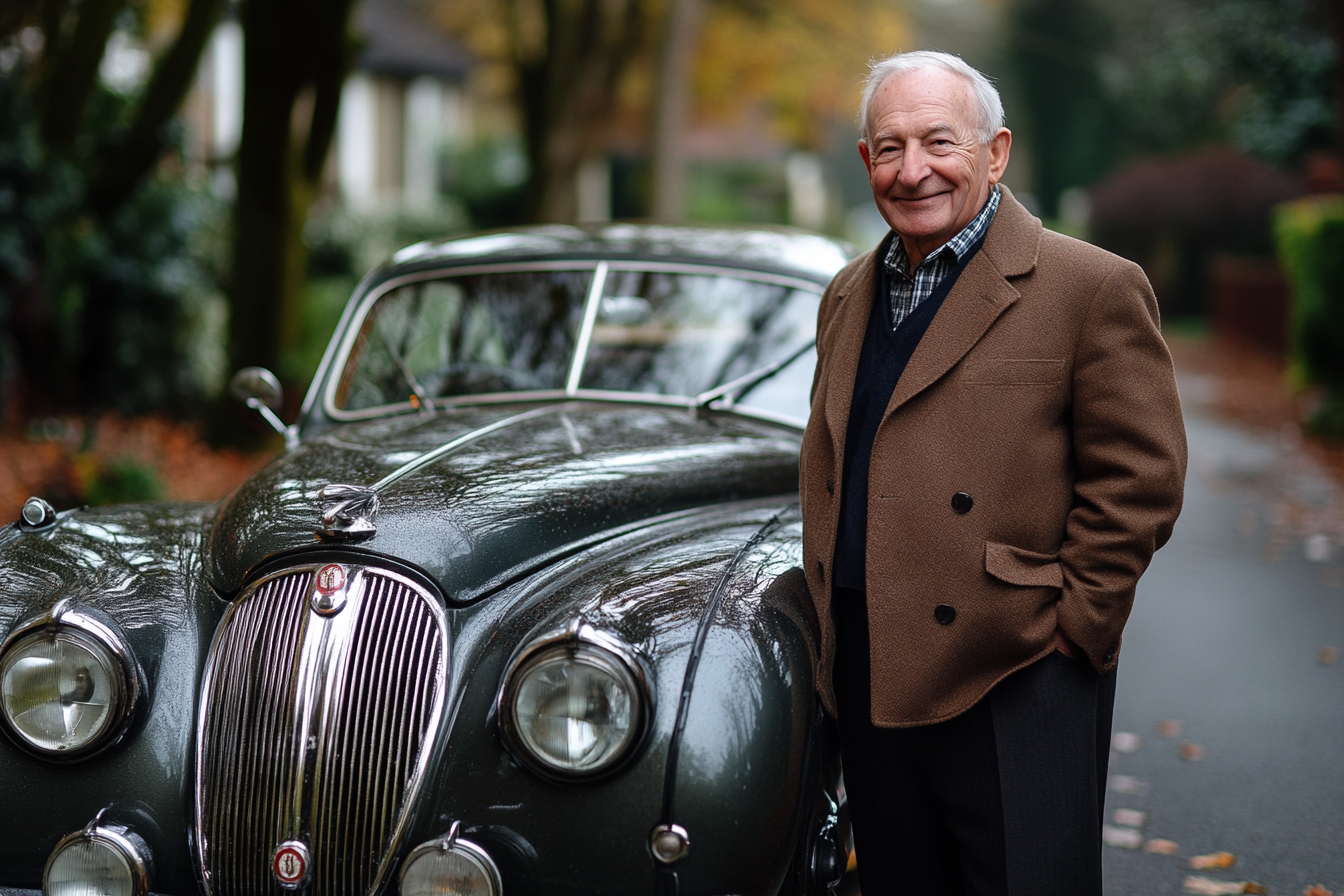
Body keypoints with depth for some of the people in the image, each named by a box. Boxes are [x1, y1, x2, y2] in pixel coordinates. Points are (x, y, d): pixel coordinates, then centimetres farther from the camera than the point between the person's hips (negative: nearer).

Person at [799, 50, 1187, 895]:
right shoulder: (848, 296, 14)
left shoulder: (1092, 288, -8)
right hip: (870, 681, 6)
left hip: (1016, 690, -6)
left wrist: (1068, 627, -11)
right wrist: (832, 618, 14)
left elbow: (1139, 479, -9)